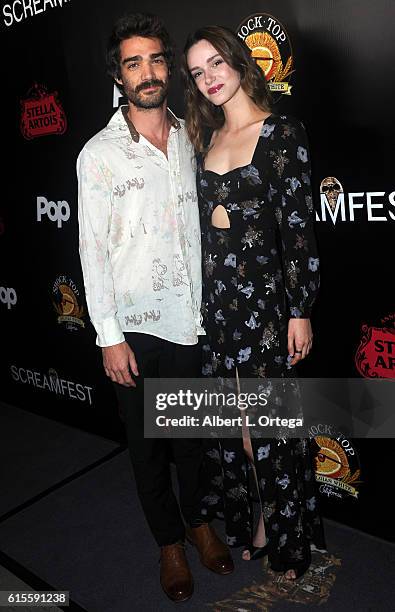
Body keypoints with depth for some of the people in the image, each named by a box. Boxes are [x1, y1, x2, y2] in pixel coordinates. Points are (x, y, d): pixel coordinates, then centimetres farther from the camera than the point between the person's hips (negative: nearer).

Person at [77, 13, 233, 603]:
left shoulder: (192, 139, 6)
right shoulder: (99, 154, -6)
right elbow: (93, 251, -7)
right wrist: (110, 337, -10)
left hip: (193, 316, 3)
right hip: (135, 325, -3)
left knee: (194, 430, 18)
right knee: (147, 441, 12)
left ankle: (199, 519, 43)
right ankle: (169, 540, 36)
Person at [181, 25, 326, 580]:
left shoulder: (282, 133, -4)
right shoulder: (207, 138, 13)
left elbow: (299, 227, -8)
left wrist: (301, 310, -11)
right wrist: (201, 296, 13)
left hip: (264, 291, -5)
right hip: (214, 294, 5)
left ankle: (283, 537, 27)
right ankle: (246, 521, 34)